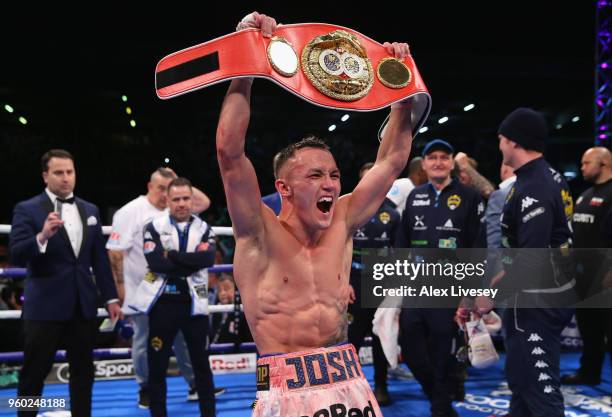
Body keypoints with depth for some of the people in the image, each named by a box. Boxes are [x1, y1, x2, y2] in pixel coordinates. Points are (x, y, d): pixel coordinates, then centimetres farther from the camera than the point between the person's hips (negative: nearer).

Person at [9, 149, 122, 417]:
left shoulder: (90, 210, 10)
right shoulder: (27, 210, -5)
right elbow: (16, 256, -15)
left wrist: (110, 298, 10)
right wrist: (42, 236, -32)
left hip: (83, 305, 5)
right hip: (45, 306, -4)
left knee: (83, 372, 12)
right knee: (33, 374, 5)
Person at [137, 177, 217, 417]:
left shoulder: (203, 229, 6)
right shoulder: (154, 227, 0)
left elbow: (207, 259, -14)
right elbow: (156, 263, -16)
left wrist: (172, 255, -15)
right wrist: (191, 264, -12)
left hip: (194, 303, 2)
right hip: (163, 303, -1)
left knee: (201, 363, 10)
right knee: (157, 365, 6)